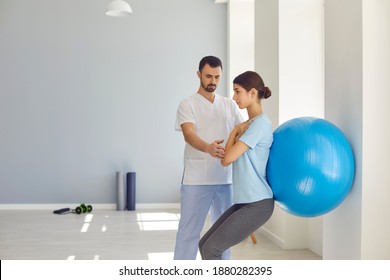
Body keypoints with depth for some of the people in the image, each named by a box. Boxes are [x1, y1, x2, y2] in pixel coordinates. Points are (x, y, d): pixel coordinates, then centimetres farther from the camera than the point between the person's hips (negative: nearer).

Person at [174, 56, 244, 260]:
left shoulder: (229, 105, 12)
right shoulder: (188, 104, -3)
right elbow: (189, 135, -20)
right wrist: (208, 148, -41)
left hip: (225, 179, 5)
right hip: (196, 179, -5)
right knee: (189, 231, 1)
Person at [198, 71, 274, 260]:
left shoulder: (261, 123, -13)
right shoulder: (249, 124, 17)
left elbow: (228, 158, -16)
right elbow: (225, 160, 13)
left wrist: (235, 132, 1)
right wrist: (238, 132, 2)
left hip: (257, 204, -9)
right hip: (244, 202, 9)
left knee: (211, 248, -9)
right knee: (205, 244, 8)